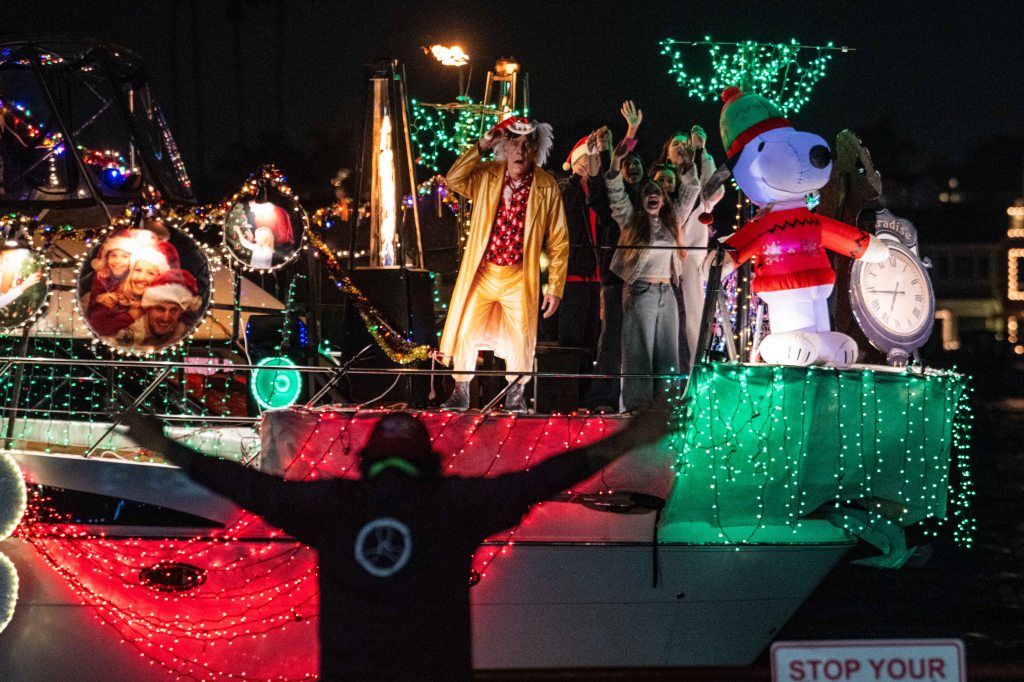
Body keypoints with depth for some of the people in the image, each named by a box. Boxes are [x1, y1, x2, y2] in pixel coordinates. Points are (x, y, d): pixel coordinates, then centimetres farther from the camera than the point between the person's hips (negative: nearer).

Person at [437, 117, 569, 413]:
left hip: (519, 278, -1)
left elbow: (558, 242, -1)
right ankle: (460, 394, 15)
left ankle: (515, 397, 15)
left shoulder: (547, 188, -3)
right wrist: (481, 146, -14)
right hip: (481, 274, 1)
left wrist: (555, 288, -5)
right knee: (465, 333, 1)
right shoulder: (487, 176, 3)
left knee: (519, 340, -2)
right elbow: (453, 180, -14)